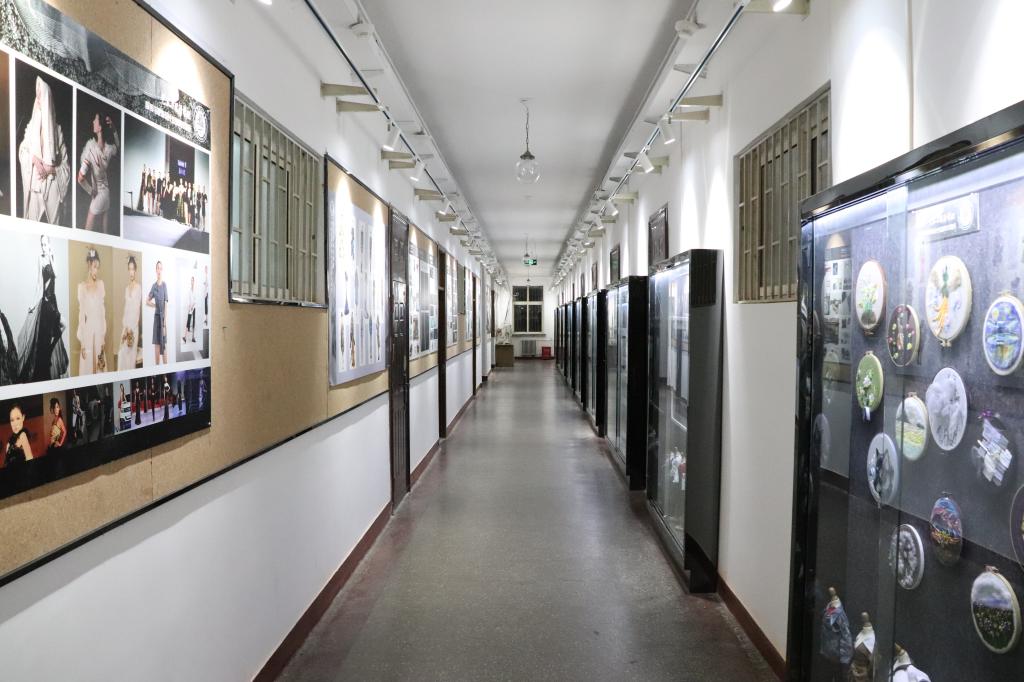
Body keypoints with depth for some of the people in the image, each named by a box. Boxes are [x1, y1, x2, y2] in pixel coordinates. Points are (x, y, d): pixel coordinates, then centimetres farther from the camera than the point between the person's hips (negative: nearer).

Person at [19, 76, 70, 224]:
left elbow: (66, 167, 5)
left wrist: (51, 169, -12)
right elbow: (22, 151, 4)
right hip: (34, 186, 1)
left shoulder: (57, 130, 6)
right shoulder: (30, 127, 11)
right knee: (33, 220, -2)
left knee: (54, 222, -2)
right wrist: (34, 159, -15)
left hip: (52, 188, -1)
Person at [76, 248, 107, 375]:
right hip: (88, 331, -4)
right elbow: (81, 314, -6)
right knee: (87, 366, 1)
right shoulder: (82, 286, -6)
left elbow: (104, 311, 9)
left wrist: (105, 336, 7)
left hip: (100, 330, 4)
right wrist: (82, 342, -8)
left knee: (100, 366, 8)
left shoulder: (101, 284, 6)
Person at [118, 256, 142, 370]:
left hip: (134, 326, -6)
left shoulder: (139, 287, -8)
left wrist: (131, 328, -13)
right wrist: (123, 324, 5)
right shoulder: (127, 288, 13)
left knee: (132, 352, -3)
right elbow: (125, 307, 14)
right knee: (122, 353, 3)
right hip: (125, 325, 6)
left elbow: (138, 309, -11)